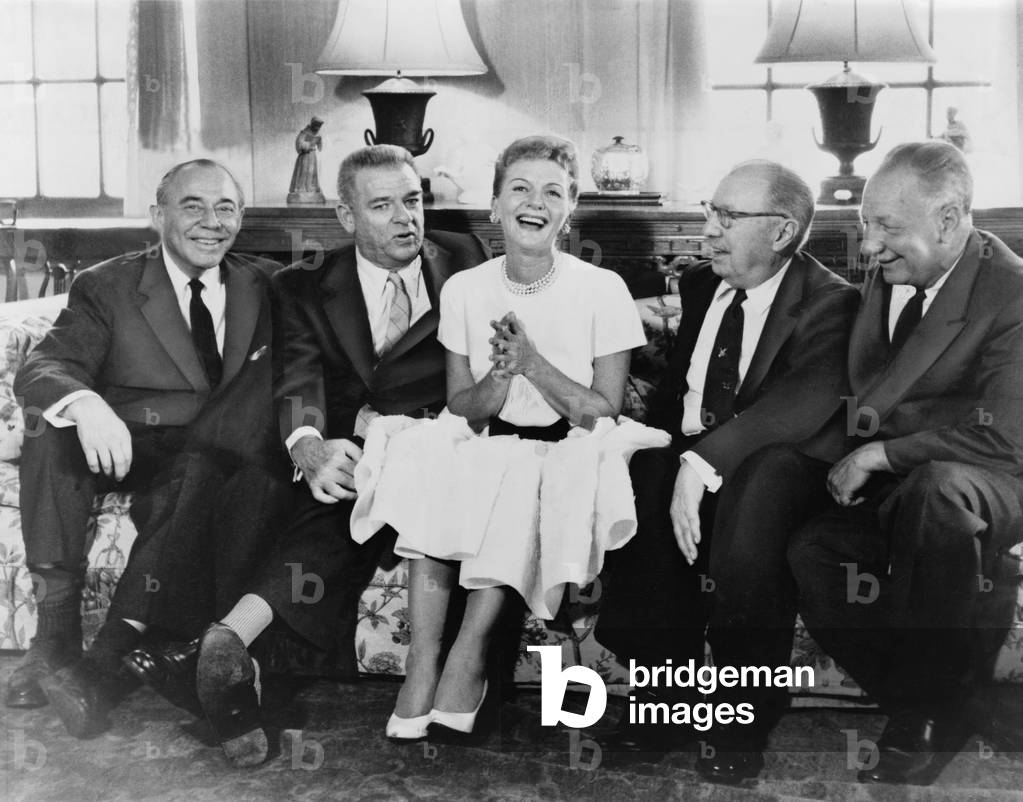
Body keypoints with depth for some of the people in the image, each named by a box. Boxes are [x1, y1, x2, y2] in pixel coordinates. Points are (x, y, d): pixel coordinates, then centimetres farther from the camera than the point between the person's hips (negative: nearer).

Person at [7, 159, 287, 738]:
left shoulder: (265, 285, 15)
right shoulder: (106, 288, 7)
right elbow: (42, 368, -8)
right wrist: (84, 403, -32)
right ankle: (57, 634, -32)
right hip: (123, 450, 0)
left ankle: (113, 649, -36)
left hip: (220, 458, 0)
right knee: (51, 422, -30)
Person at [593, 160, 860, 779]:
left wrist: (705, 461, -34)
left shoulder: (829, 303, -7)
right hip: (681, 454, 5)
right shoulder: (699, 286, 13)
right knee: (631, 487, -26)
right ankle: (669, 695, -15)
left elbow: (808, 397, -24)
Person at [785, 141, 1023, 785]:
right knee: (809, 551, -22)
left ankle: (931, 713, -18)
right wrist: (850, 453, 1)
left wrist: (879, 453, -18)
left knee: (935, 490, -39)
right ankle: (932, 708, -5)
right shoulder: (885, 275, 9)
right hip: (886, 489, 6)